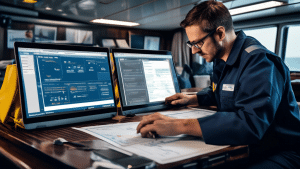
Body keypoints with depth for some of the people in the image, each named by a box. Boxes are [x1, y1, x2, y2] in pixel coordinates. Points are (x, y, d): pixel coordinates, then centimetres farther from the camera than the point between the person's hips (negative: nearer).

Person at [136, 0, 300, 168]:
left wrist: (179, 126, -39)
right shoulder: (221, 59, 9)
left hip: (279, 153, -8)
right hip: (240, 147, 8)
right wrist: (192, 99, 13)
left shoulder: (259, 61, -21)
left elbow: (250, 123, -36)